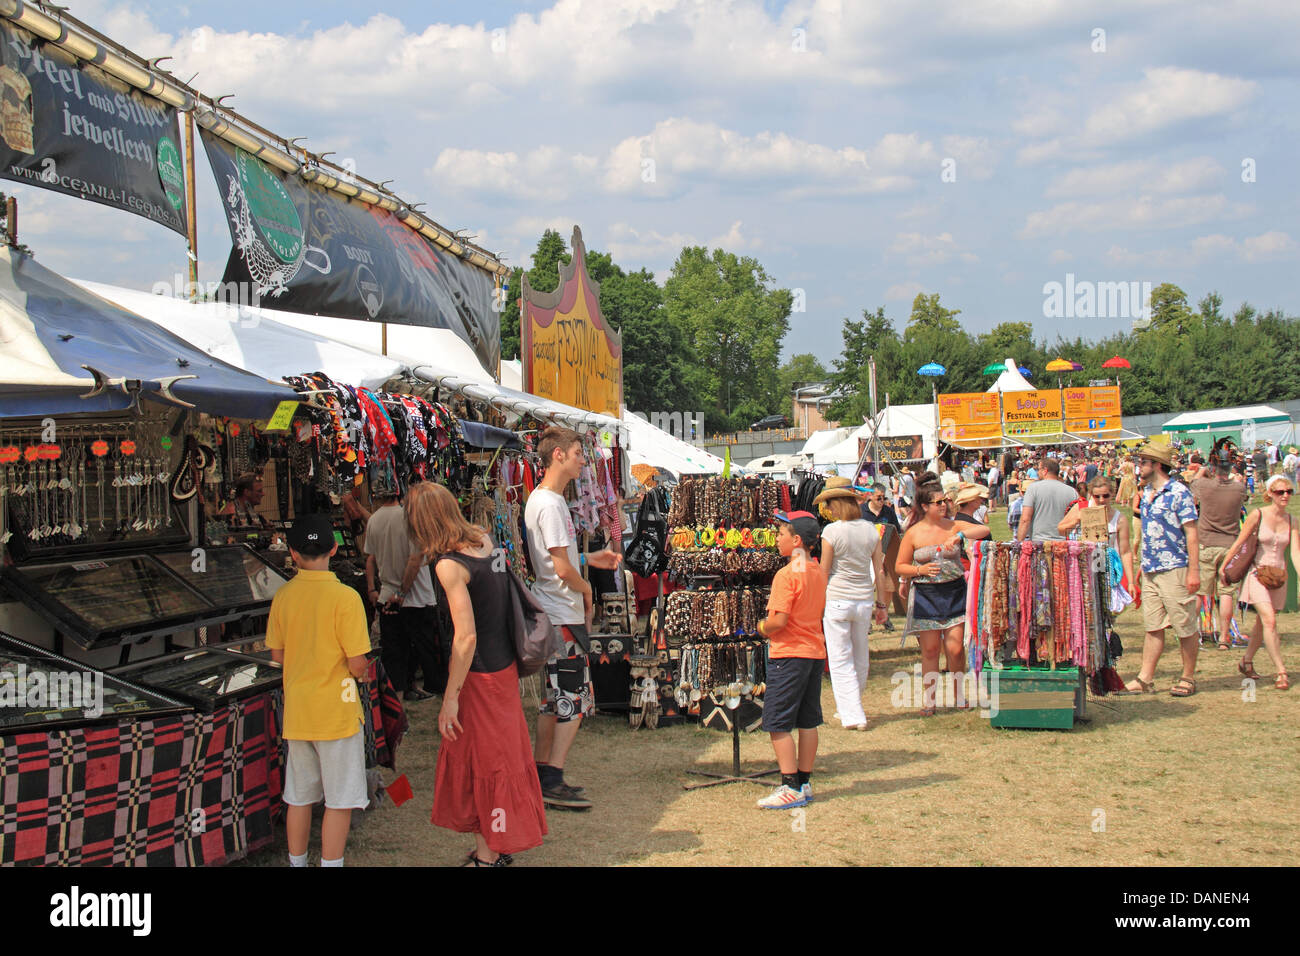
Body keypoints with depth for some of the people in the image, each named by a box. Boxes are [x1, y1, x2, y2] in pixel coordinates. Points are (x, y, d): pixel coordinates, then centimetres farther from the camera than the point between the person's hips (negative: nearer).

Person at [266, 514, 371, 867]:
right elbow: (358, 665, -15)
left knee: (299, 797, 15)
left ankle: (297, 863, 24)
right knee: (340, 800, 3)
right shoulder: (345, 597, -15)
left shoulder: (282, 596, -1)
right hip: (336, 712, -5)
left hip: (296, 713, 5)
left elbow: (277, 655, 8)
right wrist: (360, 668, 7)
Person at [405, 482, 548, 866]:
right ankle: (495, 846, 29)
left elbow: (466, 637, -24)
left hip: (480, 675, -8)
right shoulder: (482, 539, 1)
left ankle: (488, 855, 17)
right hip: (504, 665, 8)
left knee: (483, 761, 5)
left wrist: (450, 698, -19)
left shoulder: (449, 565, -21)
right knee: (499, 755, 17)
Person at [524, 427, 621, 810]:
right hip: (564, 614, -10)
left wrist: (591, 558, 17)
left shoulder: (543, 499, 14)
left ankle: (541, 776, 20)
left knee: (555, 697, 14)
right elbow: (562, 569, -22)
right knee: (575, 698, -6)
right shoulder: (549, 505, -18)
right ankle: (552, 781, -4)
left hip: (550, 615, 10)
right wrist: (586, 590, -4)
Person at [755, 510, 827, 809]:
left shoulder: (786, 574, -17)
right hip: (815, 652, 9)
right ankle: (804, 783, 19)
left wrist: (763, 627, -2)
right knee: (807, 722, 13)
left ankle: (791, 787, -5)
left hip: (789, 654, -9)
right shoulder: (818, 572, 9)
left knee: (778, 724, -4)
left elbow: (778, 620, -23)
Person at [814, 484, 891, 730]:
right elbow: (879, 571, 5)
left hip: (836, 600, -5)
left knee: (840, 661, 4)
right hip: (864, 600, 5)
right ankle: (853, 706, 34)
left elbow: (824, 571, -8)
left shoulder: (832, 530, -11)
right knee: (861, 658, 18)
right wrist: (881, 604, 13)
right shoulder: (871, 530, 1)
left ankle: (852, 715, 2)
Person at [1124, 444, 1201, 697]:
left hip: (1175, 569, -8)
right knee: (1153, 627, 8)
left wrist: (1193, 571, -17)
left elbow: (1191, 533, -12)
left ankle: (1188, 679, 11)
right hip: (1150, 570, 8)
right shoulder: (1147, 493, 14)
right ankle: (1145, 679, 9)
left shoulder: (1179, 492, -10)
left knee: (1185, 627, 2)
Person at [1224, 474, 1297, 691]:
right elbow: (1238, 543, -1)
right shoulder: (1258, 515, -8)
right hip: (1258, 574, -5)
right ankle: (1281, 673, -17)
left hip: (1278, 578, 5)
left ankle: (1247, 662, 34)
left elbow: (1295, 553, -4)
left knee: (1263, 623, 13)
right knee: (1269, 620, -18)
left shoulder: (1291, 522, 3)